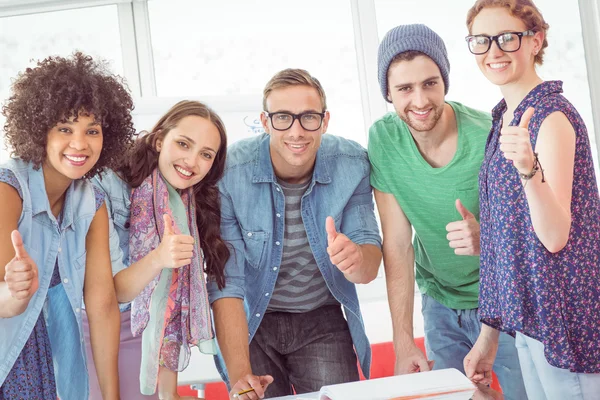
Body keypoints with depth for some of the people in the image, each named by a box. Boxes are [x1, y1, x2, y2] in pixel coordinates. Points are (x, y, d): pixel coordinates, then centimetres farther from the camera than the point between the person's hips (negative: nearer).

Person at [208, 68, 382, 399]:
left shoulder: (352, 165, -15)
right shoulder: (229, 173, -21)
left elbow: (369, 270, -17)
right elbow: (226, 284, -20)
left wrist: (356, 255, -41)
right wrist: (239, 373, -27)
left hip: (323, 322, 2)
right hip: (251, 323, -1)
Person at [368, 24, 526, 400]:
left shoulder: (490, 137, -23)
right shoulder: (383, 140, -13)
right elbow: (398, 245, -10)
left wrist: (487, 238, -39)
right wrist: (403, 340, -13)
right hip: (441, 306, 3)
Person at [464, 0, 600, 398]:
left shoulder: (552, 116, -15)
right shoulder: (504, 118, 9)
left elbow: (555, 236, -22)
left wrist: (529, 168, -39)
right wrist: (490, 334, 12)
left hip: (564, 319, -8)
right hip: (529, 314, 8)